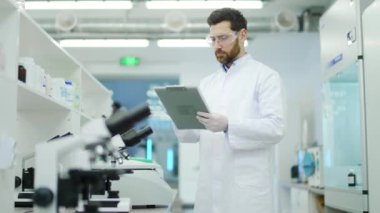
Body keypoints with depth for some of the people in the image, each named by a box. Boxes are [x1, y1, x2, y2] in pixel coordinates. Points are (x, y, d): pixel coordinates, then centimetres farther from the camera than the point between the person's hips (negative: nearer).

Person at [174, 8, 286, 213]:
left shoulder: (265, 76, -1)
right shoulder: (207, 83, 16)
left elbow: (275, 128, -13)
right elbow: (193, 134, 14)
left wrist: (228, 126, -25)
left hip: (246, 188, -5)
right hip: (210, 187, 5)